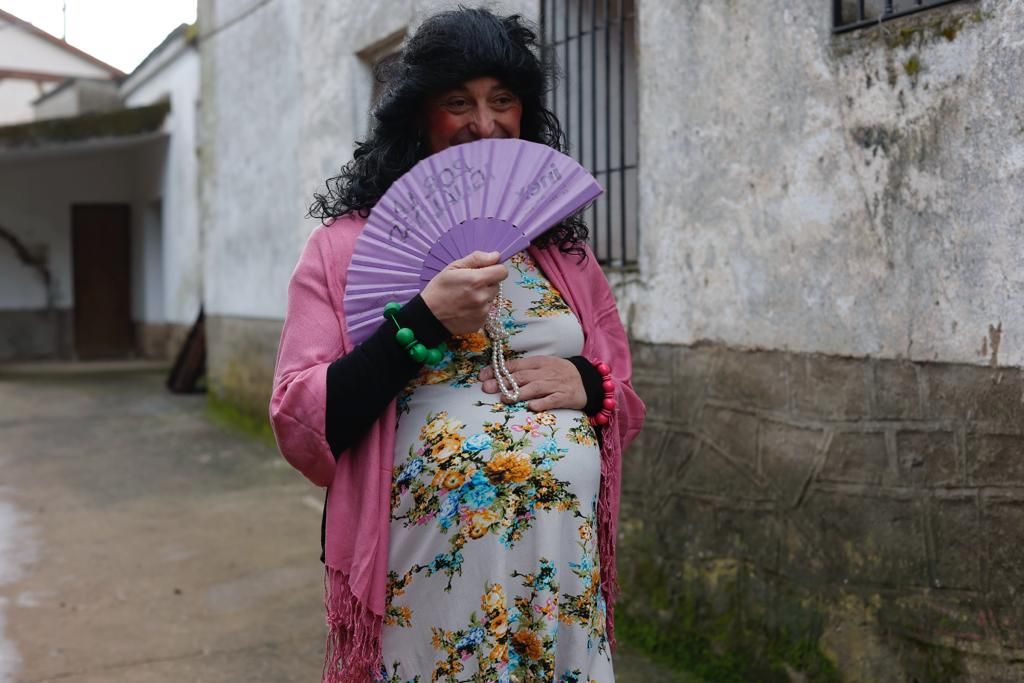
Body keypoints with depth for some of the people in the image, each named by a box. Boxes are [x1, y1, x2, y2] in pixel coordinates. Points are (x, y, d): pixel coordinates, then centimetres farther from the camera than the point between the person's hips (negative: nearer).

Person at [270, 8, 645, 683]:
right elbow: (302, 430, -10)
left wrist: (587, 383, -7)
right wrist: (423, 320, -19)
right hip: (420, 580, -3)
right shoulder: (348, 246, -3)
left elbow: (627, 406, 15)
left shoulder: (563, 247, 9)